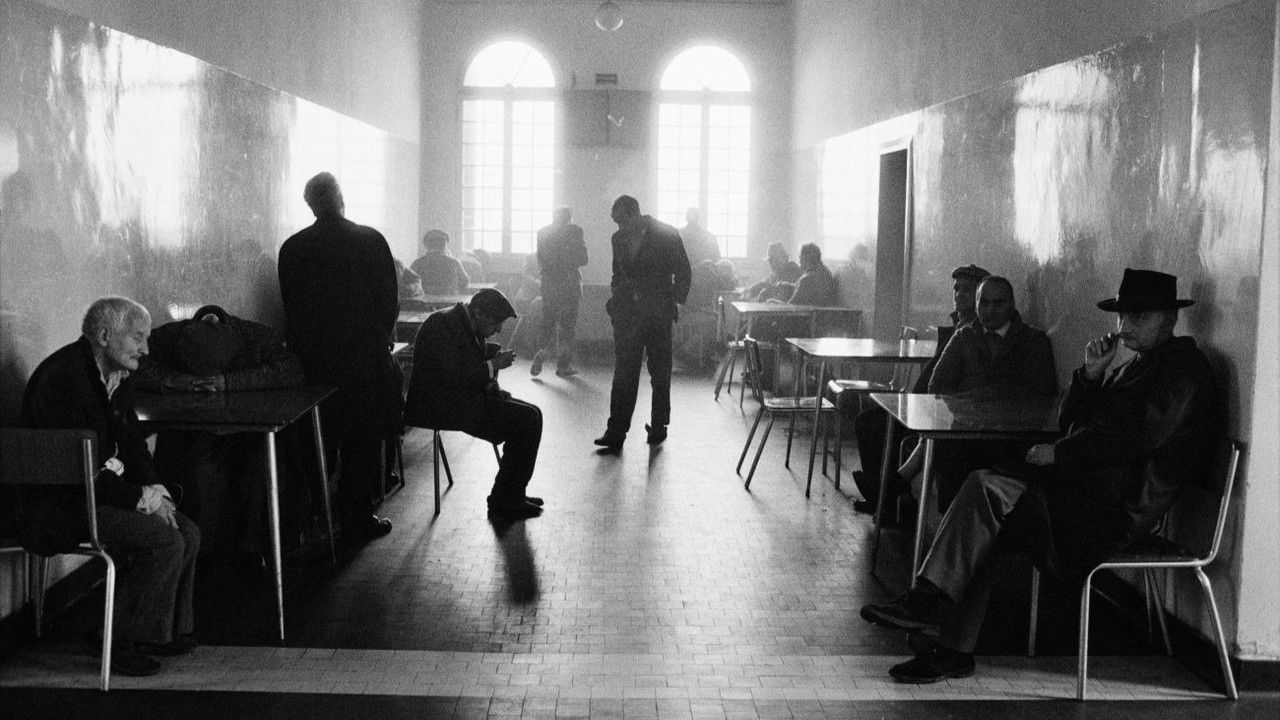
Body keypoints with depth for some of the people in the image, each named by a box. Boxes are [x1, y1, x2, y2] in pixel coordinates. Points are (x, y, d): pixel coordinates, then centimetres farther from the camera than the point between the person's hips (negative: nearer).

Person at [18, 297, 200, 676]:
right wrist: (140, 498, -22)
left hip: (103, 490, 10)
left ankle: (168, 629, 13)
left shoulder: (117, 376, 9)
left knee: (187, 533, 0)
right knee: (164, 541, -22)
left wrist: (156, 491, -5)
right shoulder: (63, 378, -21)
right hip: (60, 507, -10)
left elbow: (133, 445, 13)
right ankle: (122, 643, -8)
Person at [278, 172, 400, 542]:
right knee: (362, 442, 6)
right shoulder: (371, 240, -6)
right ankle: (358, 520, 10)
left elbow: (291, 307, 6)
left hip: (314, 360, 3)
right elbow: (388, 300, -4)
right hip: (364, 359, -3)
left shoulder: (292, 248, 0)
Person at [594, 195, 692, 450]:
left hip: (658, 314, -3)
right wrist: (617, 300, 8)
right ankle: (615, 433, -3)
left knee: (660, 374, 7)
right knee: (623, 374, -3)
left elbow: (683, 273, 1)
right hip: (627, 314, 3)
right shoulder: (619, 238, 8)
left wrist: (675, 302, -4)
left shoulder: (667, 235, -5)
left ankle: (658, 427, 20)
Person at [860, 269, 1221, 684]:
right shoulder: (1132, 362, 22)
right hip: (1089, 485, 9)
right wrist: (1092, 374, 2)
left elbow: (1137, 437, -21)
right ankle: (951, 646, -12)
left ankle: (930, 603, -15)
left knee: (989, 491, -21)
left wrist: (1058, 453, -13)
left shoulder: (1183, 370, -8)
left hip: (1121, 506, -9)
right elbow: (1070, 421, 20)